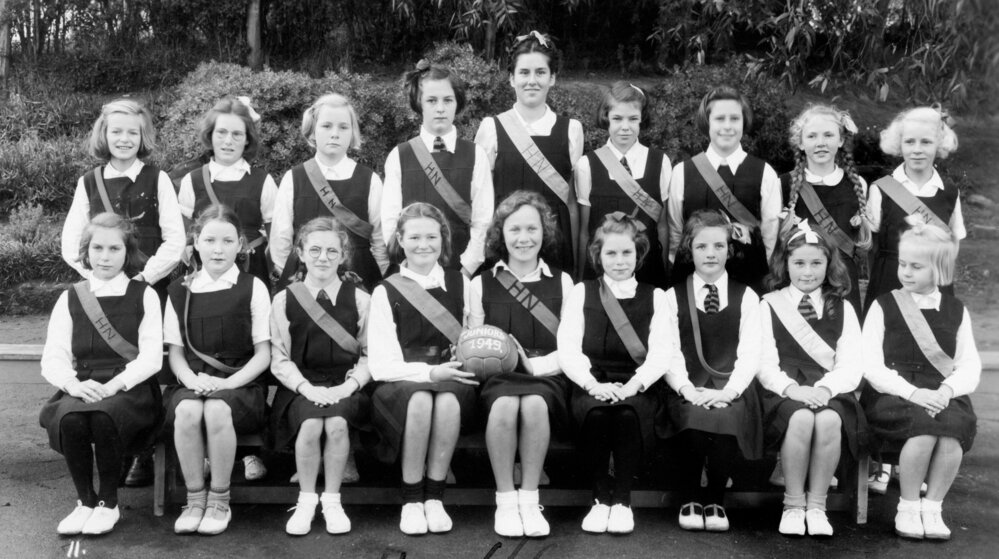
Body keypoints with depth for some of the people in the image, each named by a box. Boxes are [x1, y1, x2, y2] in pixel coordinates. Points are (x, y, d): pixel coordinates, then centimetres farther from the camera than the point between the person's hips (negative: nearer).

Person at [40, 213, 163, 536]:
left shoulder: (144, 296, 6)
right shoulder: (70, 299, 13)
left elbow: (151, 357, -3)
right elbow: (52, 358, 5)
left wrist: (113, 385, -18)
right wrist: (74, 384, -17)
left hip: (130, 389, -2)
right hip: (80, 389, 2)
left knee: (104, 416, -34)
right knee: (69, 418, -31)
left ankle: (109, 503, -12)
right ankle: (85, 501, -9)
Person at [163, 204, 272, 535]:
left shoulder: (252, 288, 5)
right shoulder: (180, 291, 11)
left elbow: (263, 354, 2)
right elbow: (174, 352, 11)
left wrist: (228, 383, -13)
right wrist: (193, 381, -10)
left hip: (240, 384, -2)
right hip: (191, 384, 2)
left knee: (217, 410, -34)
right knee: (187, 411, -32)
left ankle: (220, 501, -15)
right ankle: (195, 500, -15)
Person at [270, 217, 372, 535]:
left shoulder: (359, 300, 8)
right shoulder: (284, 301, 7)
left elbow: (369, 354, 6)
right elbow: (280, 359, 4)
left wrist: (349, 385, -12)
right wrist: (307, 387, -12)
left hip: (345, 388, 0)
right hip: (302, 389, 0)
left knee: (337, 423, -31)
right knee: (310, 424, -31)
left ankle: (332, 501, -11)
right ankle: (306, 501, -10)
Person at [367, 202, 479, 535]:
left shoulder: (461, 285, 13)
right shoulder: (385, 292, 4)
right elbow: (381, 365, -3)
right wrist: (430, 372, -17)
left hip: (452, 381, 2)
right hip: (401, 385, -1)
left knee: (448, 399, -34)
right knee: (419, 400, -36)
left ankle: (435, 497, -19)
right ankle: (411, 500, -20)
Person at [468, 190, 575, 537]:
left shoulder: (562, 282, 13)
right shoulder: (481, 284, 14)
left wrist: (537, 364, -10)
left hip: (547, 377, 0)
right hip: (498, 377, 0)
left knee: (534, 403, -35)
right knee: (504, 404, -35)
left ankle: (529, 500, -21)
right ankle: (505, 501, -20)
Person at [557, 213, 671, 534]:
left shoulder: (654, 297, 13)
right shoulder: (582, 293, 12)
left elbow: (661, 352, 0)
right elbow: (568, 348, 0)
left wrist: (634, 384, -19)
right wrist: (592, 383, -18)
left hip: (637, 388, 0)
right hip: (591, 386, 0)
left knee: (627, 413, -33)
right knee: (596, 412, -33)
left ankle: (622, 499, -15)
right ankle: (601, 498, -14)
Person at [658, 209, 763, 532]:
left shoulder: (747, 298, 12)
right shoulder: (673, 297, 11)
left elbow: (750, 353, 1)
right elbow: (670, 353, 1)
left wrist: (728, 391, -15)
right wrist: (688, 389, -16)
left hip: (731, 390, 0)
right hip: (688, 392, 0)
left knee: (726, 418, -32)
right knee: (695, 419, -32)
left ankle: (715, 500, -10)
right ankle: (689, 499, -9)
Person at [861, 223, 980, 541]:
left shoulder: (956, 311, 15)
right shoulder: (884, 307, 6)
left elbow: (970, 366, 8)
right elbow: (871, 365, -3)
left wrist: (947, 389, -14)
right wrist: (912, 392, -17)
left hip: (943, 396, 2)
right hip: (892, 394, -2)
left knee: (957, 425, -31)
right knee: (925, 424, -33)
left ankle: (932, 506, -14)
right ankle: (908, 508, -13)